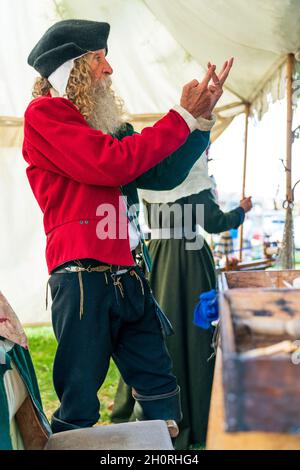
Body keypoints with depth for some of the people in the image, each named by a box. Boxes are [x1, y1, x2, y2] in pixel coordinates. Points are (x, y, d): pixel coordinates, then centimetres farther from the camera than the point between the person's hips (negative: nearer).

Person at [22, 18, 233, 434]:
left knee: (161, 390, 12)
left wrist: (202, 118, 8)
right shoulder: (44, 113, -4)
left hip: (127, 276, 7)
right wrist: (183, 116, -8)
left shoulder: (106, 124, 16)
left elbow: (164, 175, 18)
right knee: (80, 406, 2)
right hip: (83, 279, -7)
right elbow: (111, 164, -18)